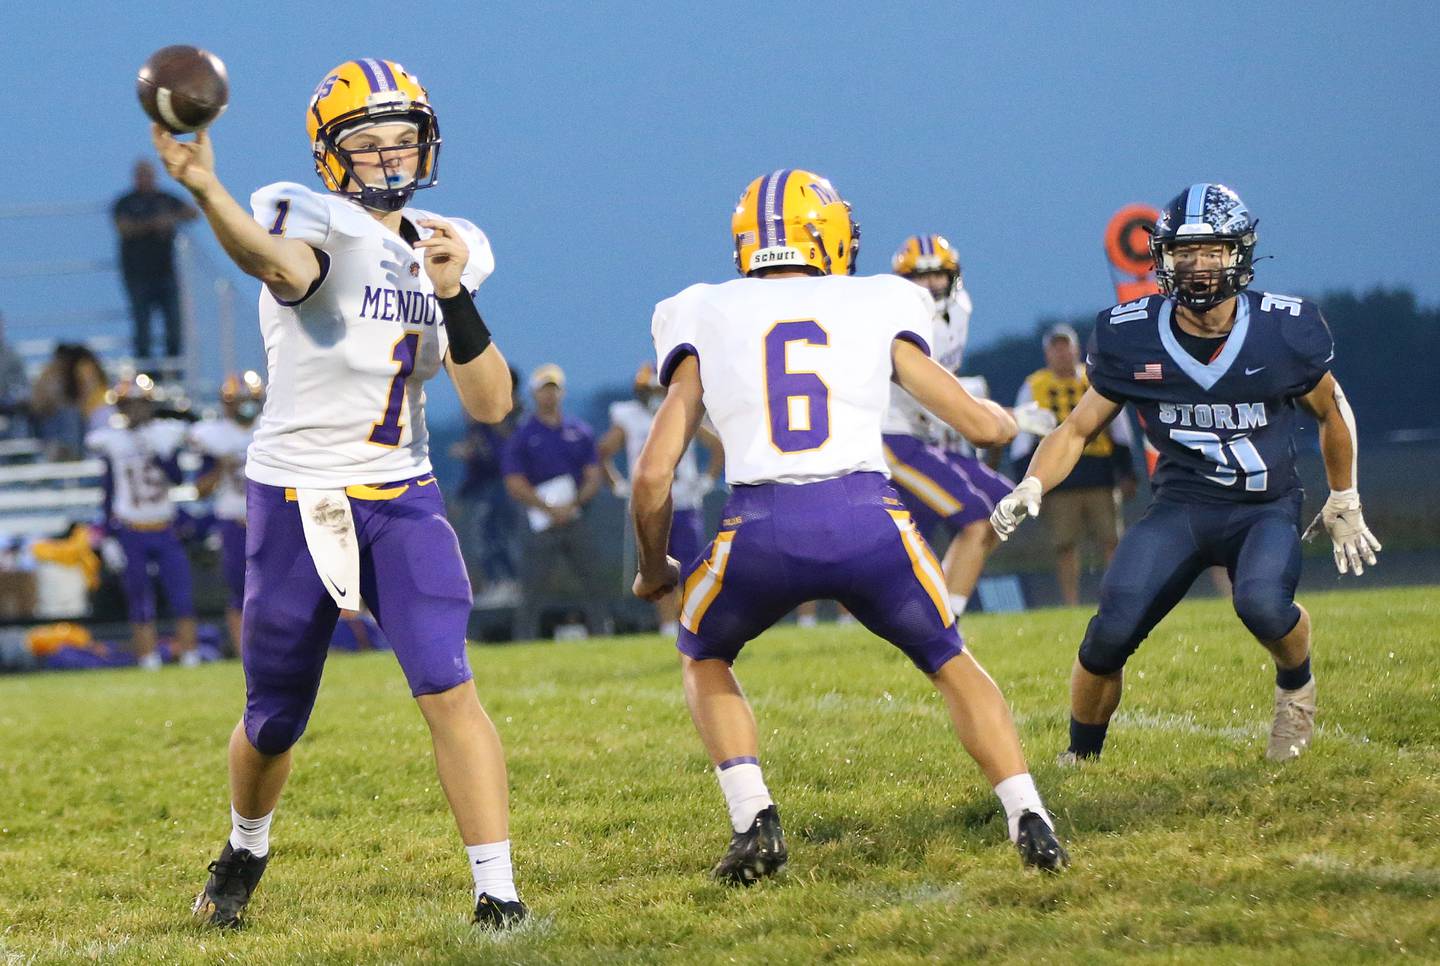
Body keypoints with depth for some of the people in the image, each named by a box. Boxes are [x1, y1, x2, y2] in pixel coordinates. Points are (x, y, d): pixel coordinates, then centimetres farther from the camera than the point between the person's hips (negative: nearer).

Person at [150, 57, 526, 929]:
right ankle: (246, 849, 42)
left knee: (448, 687, -16)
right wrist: (204, 188, -61)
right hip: (295, 501, -3)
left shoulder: (444, 251, 5)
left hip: (401, 499, 3)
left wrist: (455, 298, -16)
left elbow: (491, 404, 0)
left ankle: (498, 891, -14)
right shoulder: (317, 225, -11)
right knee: (274, 721, 11)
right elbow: (279, 262, -40)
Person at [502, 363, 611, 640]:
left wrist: (572, 504, -9)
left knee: (592, 584, 2)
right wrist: (550, 509, -15)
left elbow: (593, 478, 9)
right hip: (541, 524, -3)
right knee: (532, 591, -6)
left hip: (576, 520, 3)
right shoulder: (522, 436, 1)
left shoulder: (580, 431, 12)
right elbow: (515, 485, -5)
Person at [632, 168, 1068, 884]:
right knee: (949, 662, 26)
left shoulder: (706, 320, 18)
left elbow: (653, 476, 13)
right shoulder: (876, 309, 17)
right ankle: (1029, 819, 8)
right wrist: (1005, 421, 42)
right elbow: (983, 426, 17)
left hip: (760, 531, 0)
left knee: (704, 657, 30)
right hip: (869, 520, 0)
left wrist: (654, 571, 30)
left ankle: (754, 823, 11)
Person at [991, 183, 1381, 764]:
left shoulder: (1285, 331, -10)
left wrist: (1344, 504, 15)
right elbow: (1079, 429, 3)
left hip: (1267, 509, -1)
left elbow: (1332, 413, 9)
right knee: (1111, 631, -19)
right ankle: (1078, 758, 6)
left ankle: (1296, 687, 3)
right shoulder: (1131, 339, -8)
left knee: (1262, 604, -32)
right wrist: (1031, 487, -15)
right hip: (1180, 506, 1)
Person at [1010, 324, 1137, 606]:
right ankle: (1071, 607, 5)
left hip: (1100, 475, 1)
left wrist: (1126, 474, 7)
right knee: (1065, 546, -1)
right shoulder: (1033, 388, 7)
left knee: (1110, 540, -1)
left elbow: (1119, 431, 13)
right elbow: (1023, 439, 8)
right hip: (1059, 480, -1)